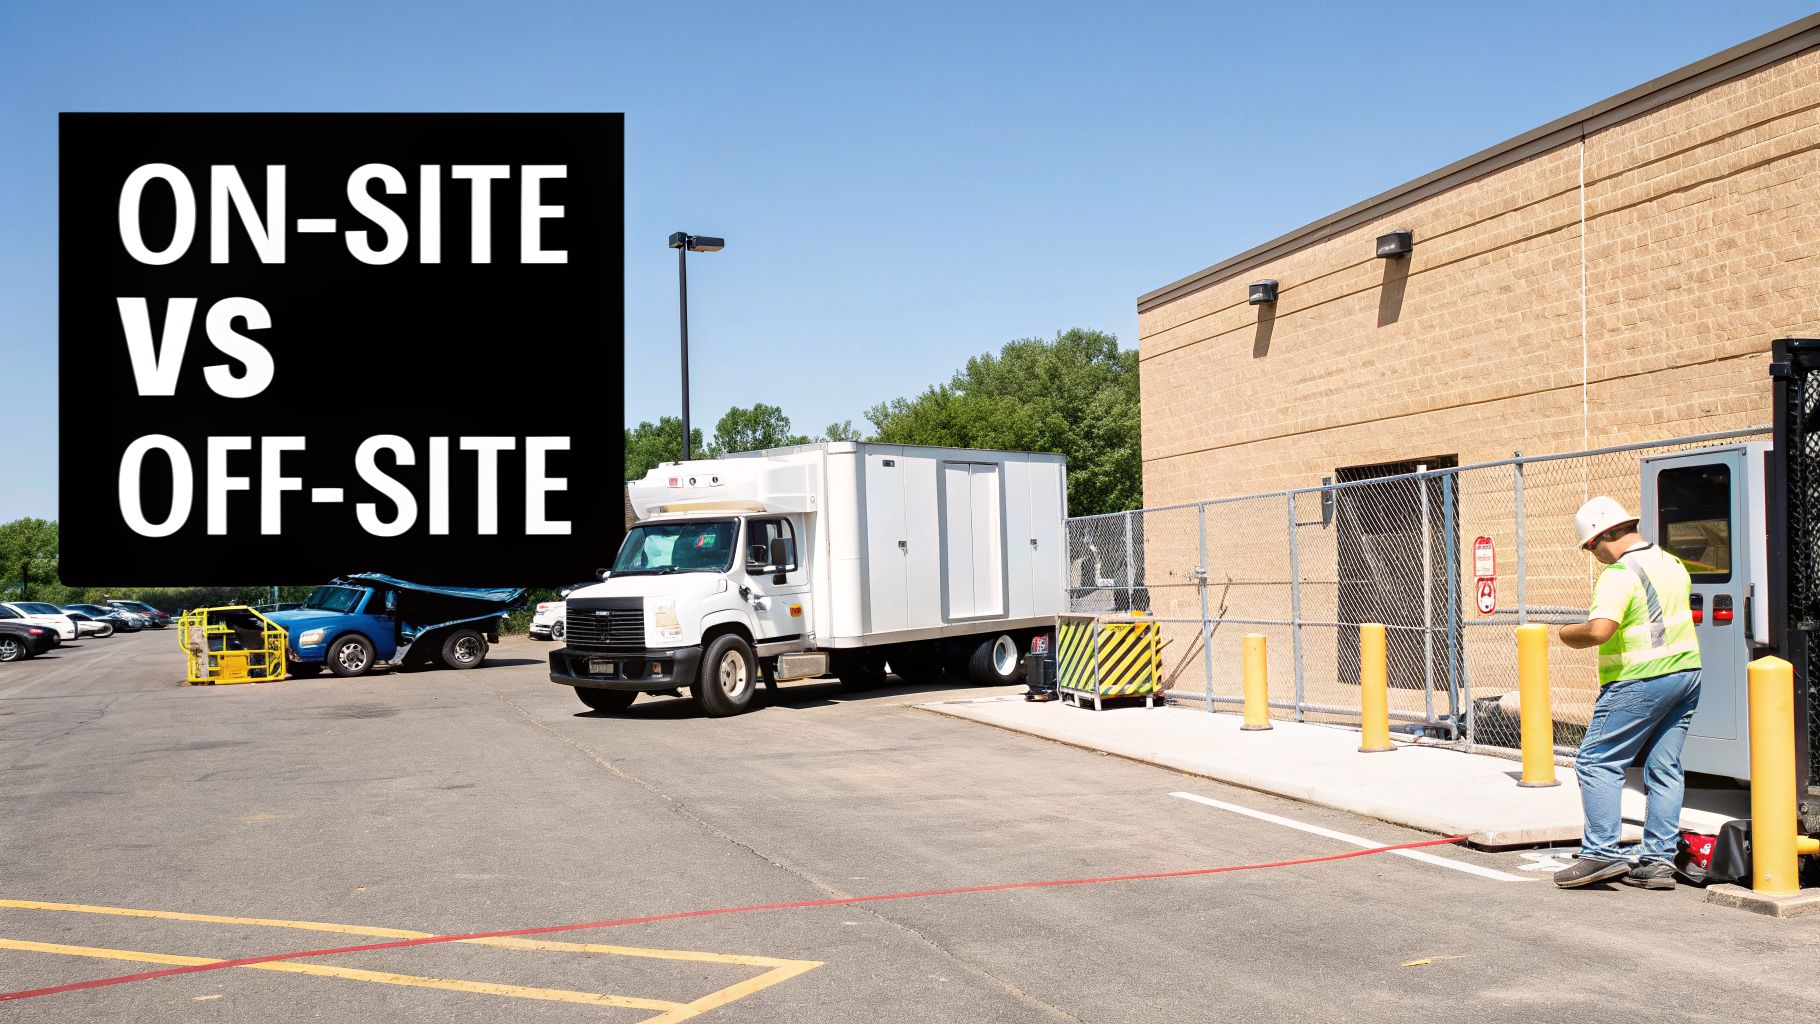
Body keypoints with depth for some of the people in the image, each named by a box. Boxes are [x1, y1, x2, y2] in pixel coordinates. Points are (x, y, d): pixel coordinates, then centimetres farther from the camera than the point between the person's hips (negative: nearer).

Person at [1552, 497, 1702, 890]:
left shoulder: (1619, 574, -18)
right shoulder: (1672, 564, 10)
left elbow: (1599, 630, -30)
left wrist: (1568, 634, -12)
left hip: (1639, 681, -9)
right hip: (1686, 671, 9)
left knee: (1597, 762, -3)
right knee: (1664, 769, 10)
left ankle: (1601, 854, -6)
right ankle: (1658, 861, 11)